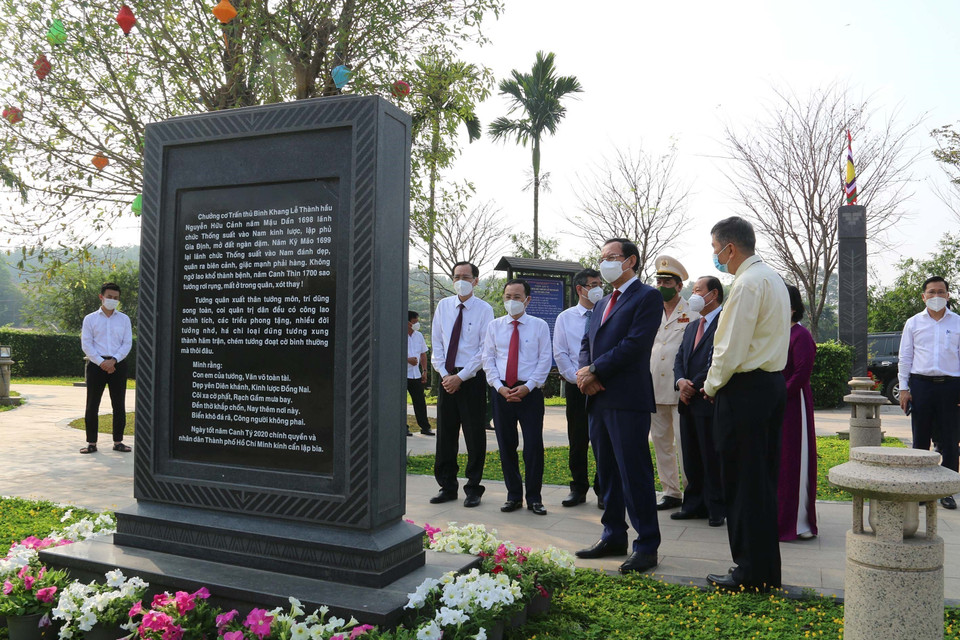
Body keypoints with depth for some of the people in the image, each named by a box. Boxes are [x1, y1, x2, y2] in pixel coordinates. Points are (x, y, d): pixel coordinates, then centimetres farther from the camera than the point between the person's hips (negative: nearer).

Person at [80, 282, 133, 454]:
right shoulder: (90, 319, 6)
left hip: (117, 364, 1)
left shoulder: (124, 319, 10)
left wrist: (113, 360, -10)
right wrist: (101, 362, -12)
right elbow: (86, 344, 0)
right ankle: (91, 443, 9)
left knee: (119, 405, 3)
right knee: (92, 405, 2)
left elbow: (127, 343, 4)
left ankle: (118, 441, 11)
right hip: (96, 364, -1)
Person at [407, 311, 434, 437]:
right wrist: (408, 359, -19)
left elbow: (423, 354, 18)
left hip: (416, 374, 5)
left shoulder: (419, 335, 11)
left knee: (420, 401, 5)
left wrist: (424, 371, 13)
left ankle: (425, 427, 11)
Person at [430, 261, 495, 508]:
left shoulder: (484, 309, -4)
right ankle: (447, 487, 20)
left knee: (475, 436, 3)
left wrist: (461, 377, -12)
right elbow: (436, 343, 8)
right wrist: (444, 374, -2)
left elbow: (484, 350, -7)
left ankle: (473, 489, 15)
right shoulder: (443, 306, 8)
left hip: (472, 379, -4)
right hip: (447, 377, 4)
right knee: (445, 434, 8)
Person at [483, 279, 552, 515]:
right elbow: (488, 359, 7)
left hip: (530, 392, -2)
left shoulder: (539, 326, 3)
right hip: (502, 392, 3)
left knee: (534, 445, -3)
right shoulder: (494, 326, 9)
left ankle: (534, 497, 10)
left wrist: (528, 387, -11)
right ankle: (513, 496, 19)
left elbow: (545, 360, -1)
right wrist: (500, 387, -6)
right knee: (506, 446, 7)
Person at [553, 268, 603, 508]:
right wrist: (577, 379, -6)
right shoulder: (565, 318, 6)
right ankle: (578, 489, 16)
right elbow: (560, 354, 3)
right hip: (576, 386, 1)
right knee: (577, 440, 5)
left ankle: (603, 490, 14)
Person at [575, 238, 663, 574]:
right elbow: (587, 343, 18)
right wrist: (584, 371, -3)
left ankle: (647, 546, 5)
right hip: (598, 398, 8)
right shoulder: (602, 304, 22)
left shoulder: (647, 296, -4)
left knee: (635, 473, -4)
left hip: (627, 399, -8)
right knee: (607, 472, 14)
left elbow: (635, 343, -15)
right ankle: (613, 537, 25)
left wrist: (595, 372, -13)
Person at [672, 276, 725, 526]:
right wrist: (681, 381, -3)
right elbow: (679, 358, 17)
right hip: (688, 402, 8)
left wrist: (694, 387, -13)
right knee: (691, 458, 12)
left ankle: (717, 509, 10)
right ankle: (694, 505, 21)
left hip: (709, 402, -8)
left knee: (712, 457, -1)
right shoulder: (691, 327, 19)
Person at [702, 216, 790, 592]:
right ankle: (765, 568, 24)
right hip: (772, 382, 10)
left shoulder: (747, 283, -16)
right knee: (763, 479, 15)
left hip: (745, 389, -10)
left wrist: (712, 386, -4)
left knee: (742, 481, -2)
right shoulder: (772, 278, 16)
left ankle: (751, 571, 7)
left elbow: (731, 347, -19)